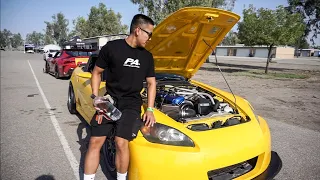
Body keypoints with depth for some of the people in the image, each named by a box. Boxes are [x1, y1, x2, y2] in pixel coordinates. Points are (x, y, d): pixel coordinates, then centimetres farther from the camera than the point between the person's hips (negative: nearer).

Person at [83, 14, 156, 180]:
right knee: (95, 142, 0)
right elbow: (96, 73, 4)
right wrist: (95, 97, -7)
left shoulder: (147, 56, 6)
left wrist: (150, 109, 2)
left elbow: (151, 83, 11)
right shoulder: (111, 47, -5)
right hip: (110, 101, 0)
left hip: (132, 104, 1)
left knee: (121, 143, -12)